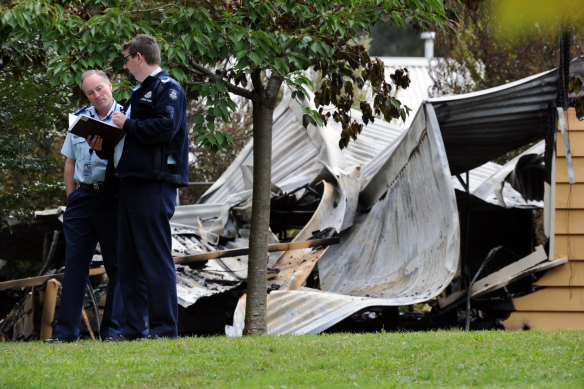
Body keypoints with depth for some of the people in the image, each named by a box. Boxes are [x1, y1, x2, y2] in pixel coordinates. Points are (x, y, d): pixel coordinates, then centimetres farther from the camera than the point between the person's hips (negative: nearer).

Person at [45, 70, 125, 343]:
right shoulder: (79, 118, 15)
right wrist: (71, 196, 10)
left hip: (112, 195, -4)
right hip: (82, 195, 4)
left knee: (116, 264, -1)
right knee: (74, 263, 2)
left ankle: (113, 329, 3)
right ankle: (66, 331, 4)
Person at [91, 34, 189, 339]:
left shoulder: (167, 89, -5)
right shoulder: (139, 92, 25)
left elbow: (165, 128, -21)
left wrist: (127, 125, -10)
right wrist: (104, 147, 10)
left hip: (154, 185, -10)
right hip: (131, 183, 10)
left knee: (155, 258, -10)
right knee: (129, 260, 8)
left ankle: (163, 327, -10)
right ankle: (135, 328, 10)